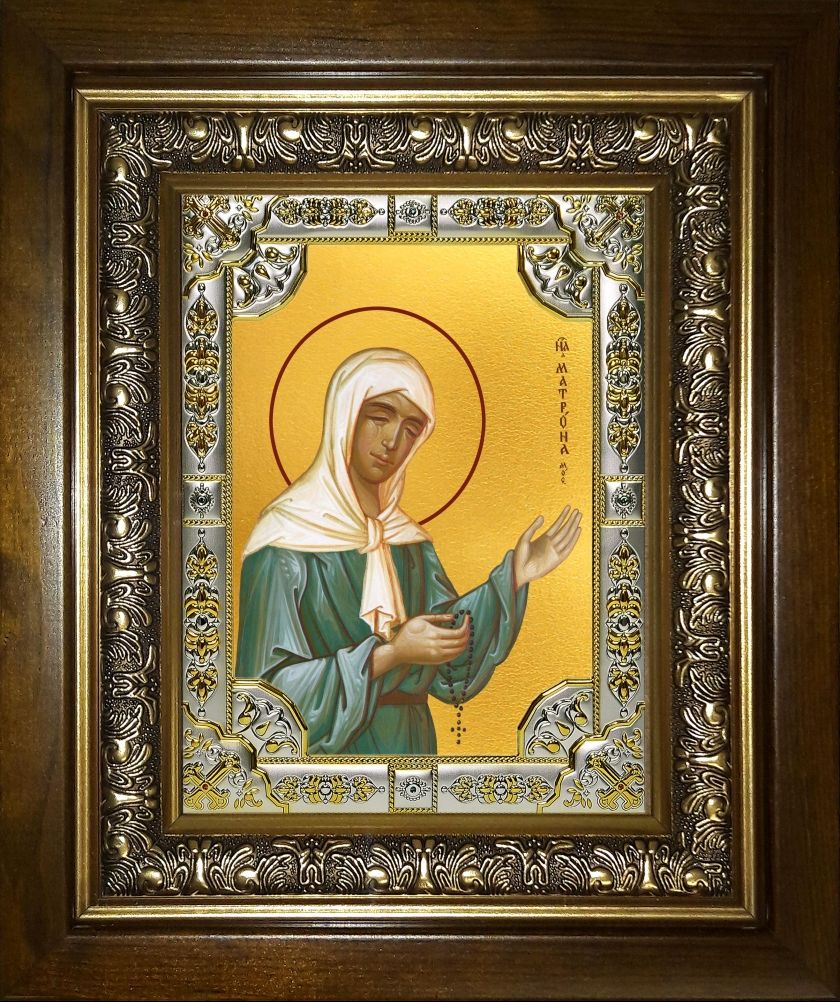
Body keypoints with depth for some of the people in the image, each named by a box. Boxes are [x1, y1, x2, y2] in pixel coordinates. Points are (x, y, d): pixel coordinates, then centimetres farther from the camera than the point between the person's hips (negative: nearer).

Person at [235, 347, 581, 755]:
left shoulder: (409, 541, 1)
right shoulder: (285, 539, -16)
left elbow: (451, 653, -1)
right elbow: (270, 690, -19)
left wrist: (512, 578, -11)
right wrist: (388, 656, -26)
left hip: (410, 745, 5)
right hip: (326, 749, -5)